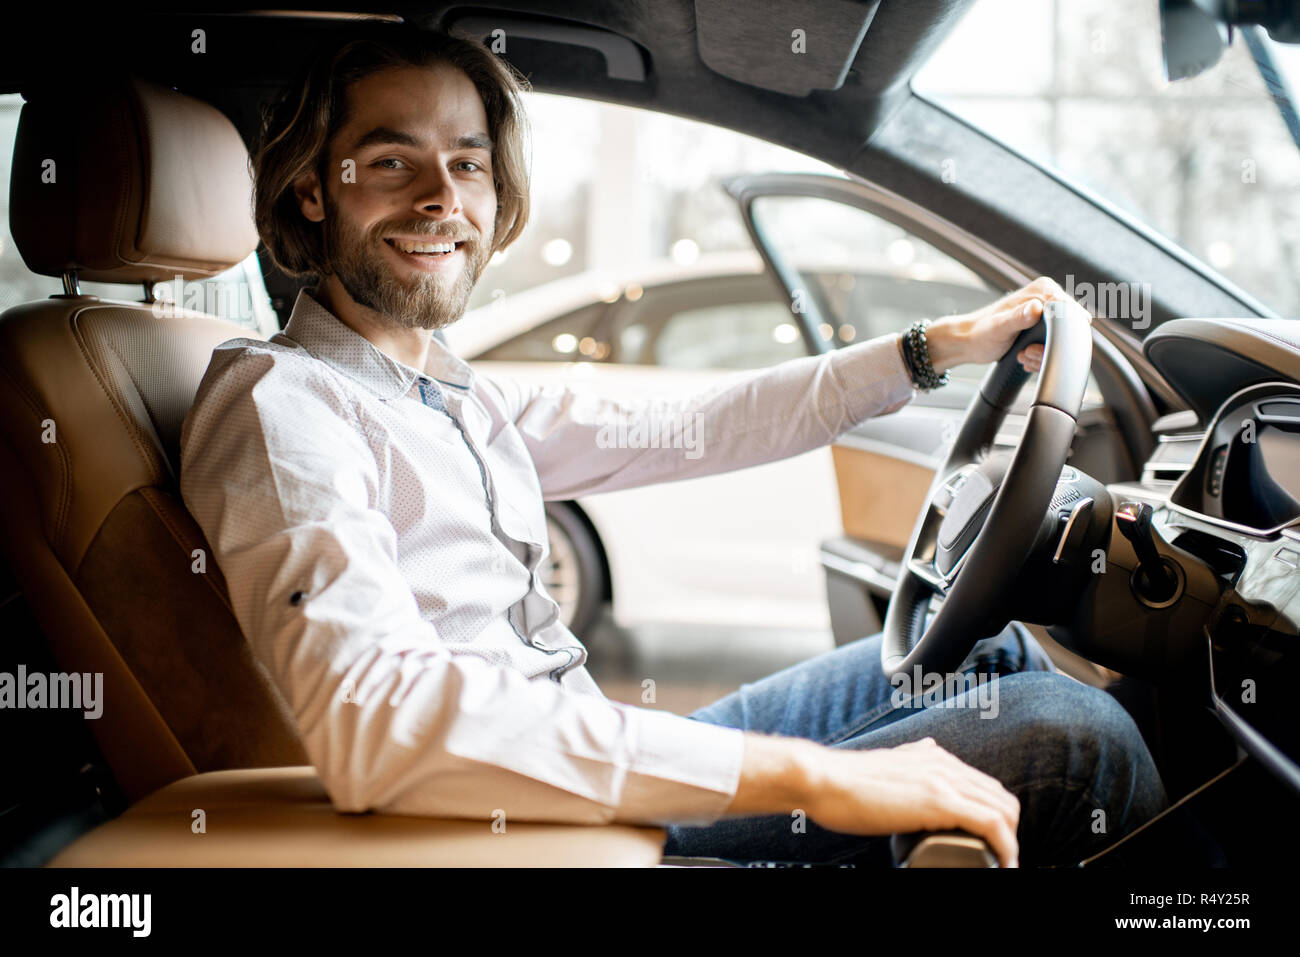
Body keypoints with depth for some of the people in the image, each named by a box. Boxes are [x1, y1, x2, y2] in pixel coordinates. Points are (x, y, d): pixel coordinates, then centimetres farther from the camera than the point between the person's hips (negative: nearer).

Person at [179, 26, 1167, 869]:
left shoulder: (453, 394, 12)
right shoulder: (279, 402, -18)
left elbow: (683, 430, 17)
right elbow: (373, 717, -34)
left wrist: (940, 345, 15)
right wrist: (801, 774, -37)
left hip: (602, 768, 10)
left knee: (991, 648, 15)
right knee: (1073, 737, -11)